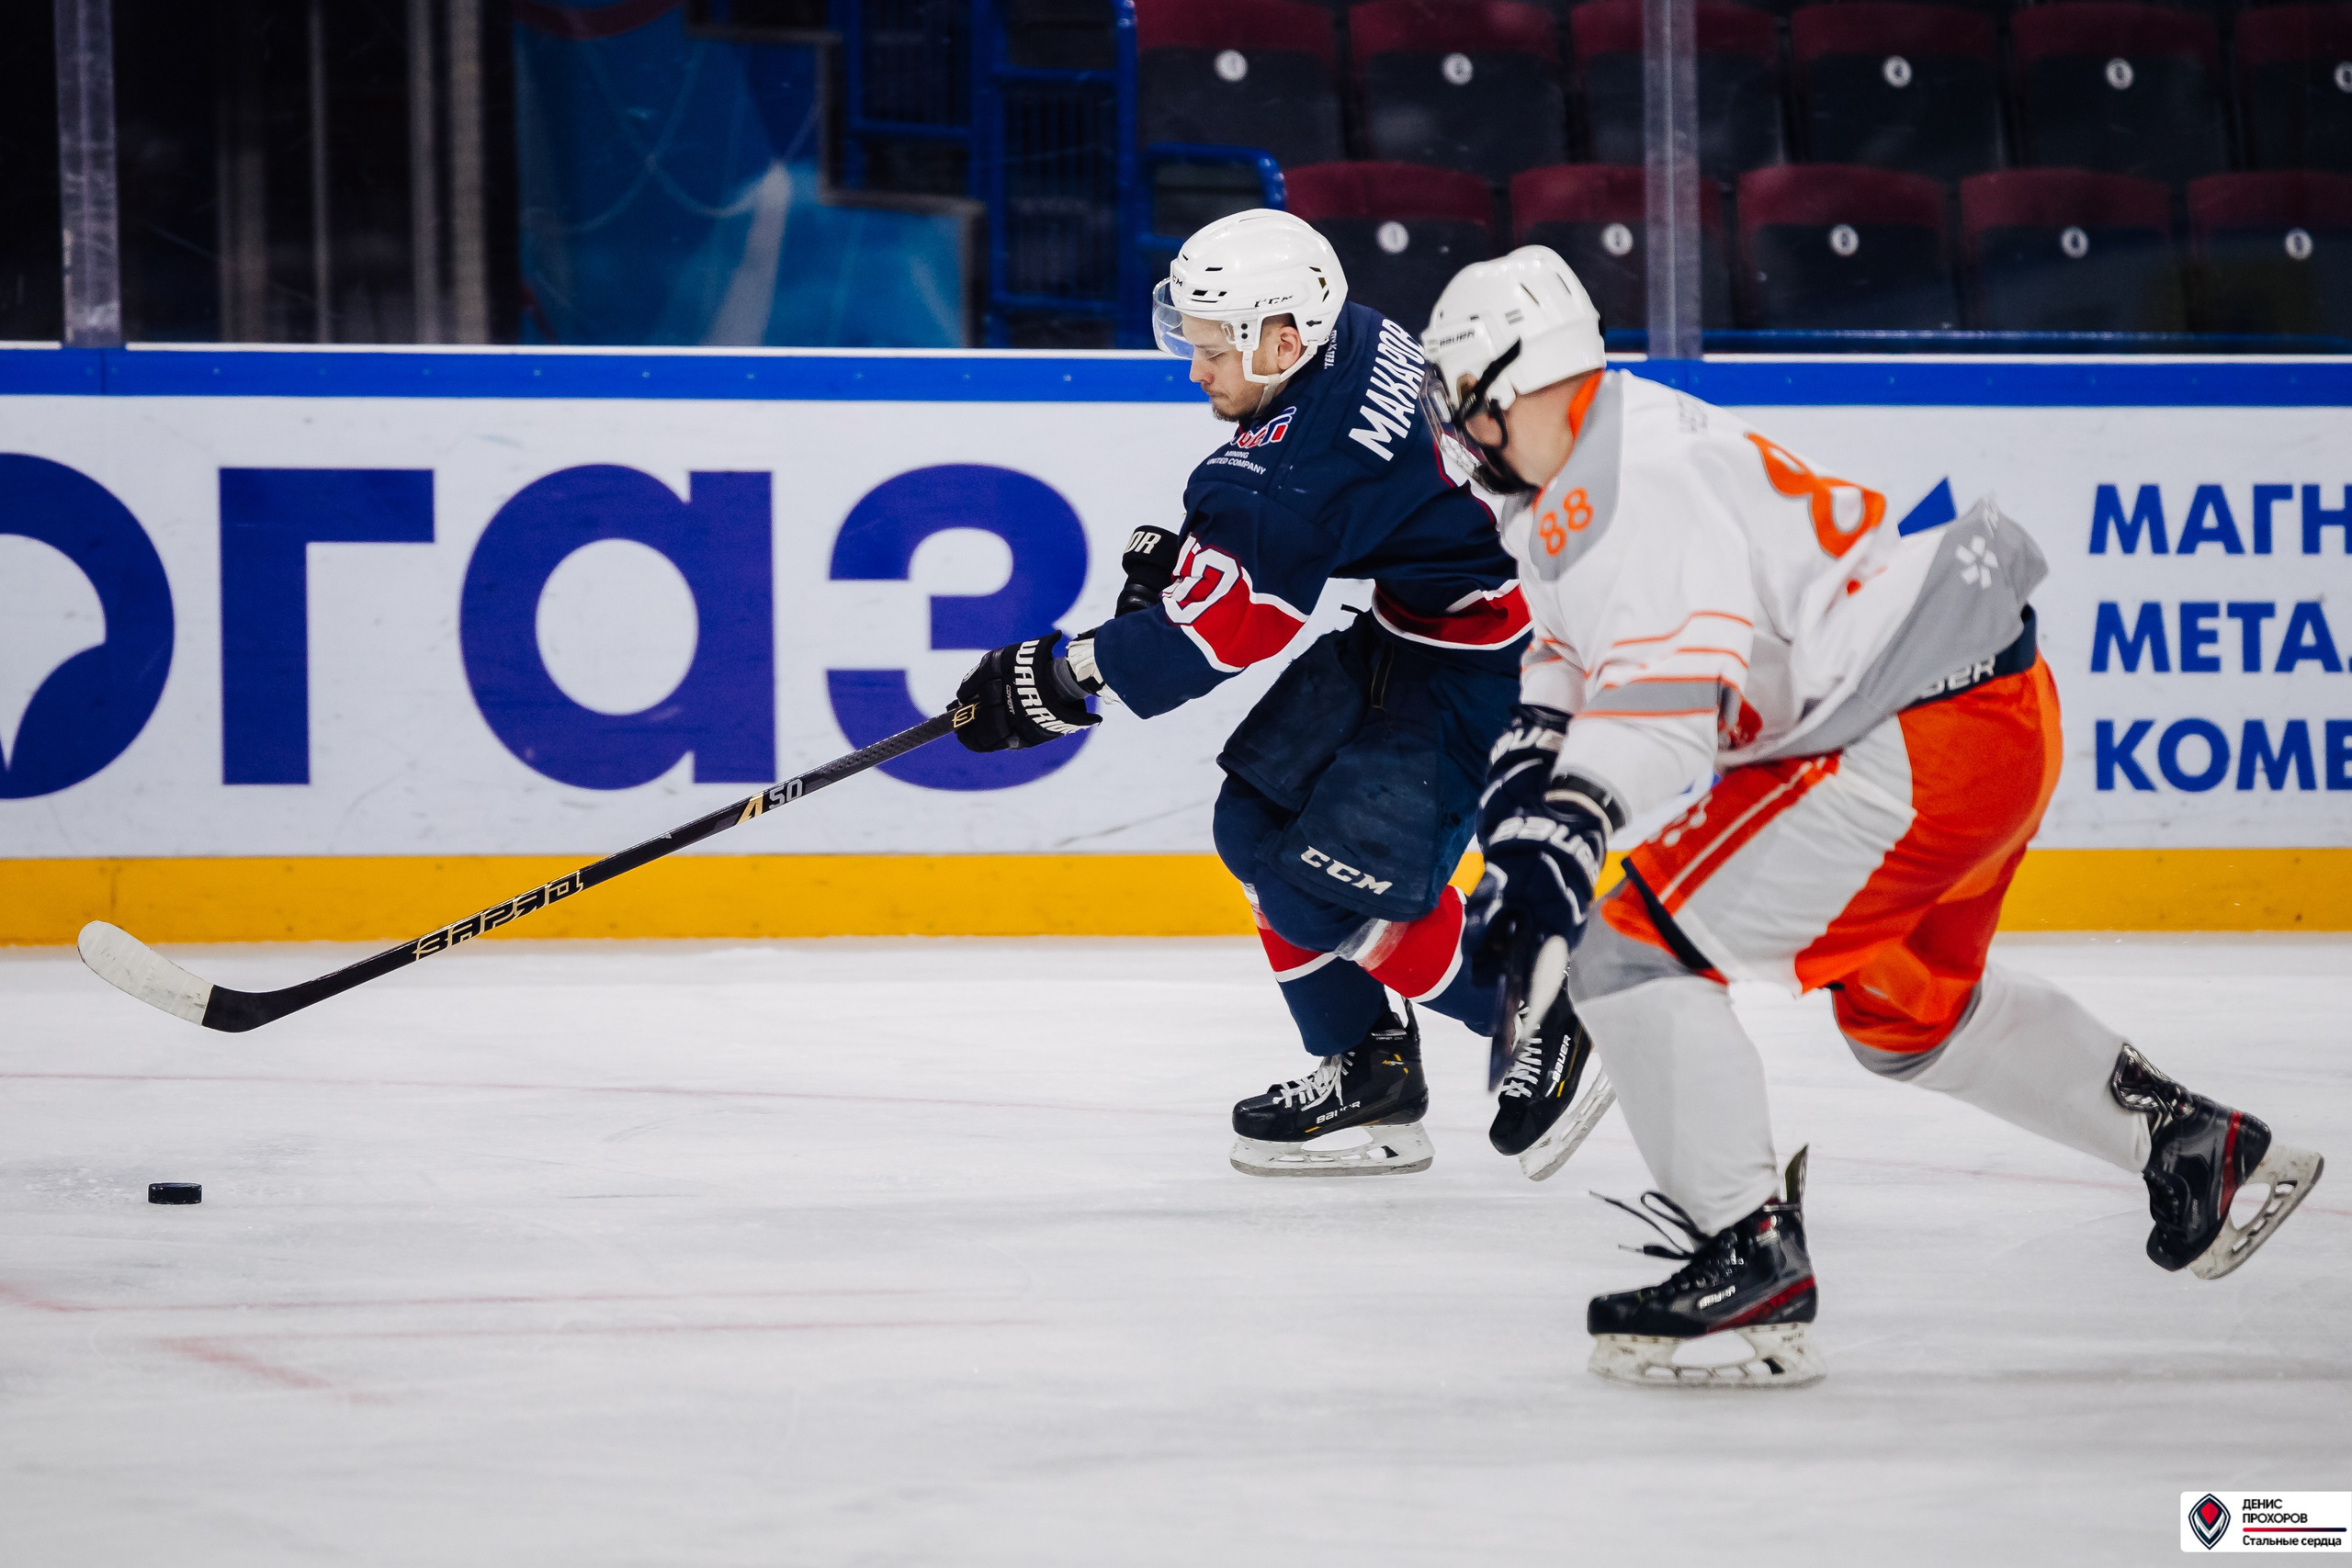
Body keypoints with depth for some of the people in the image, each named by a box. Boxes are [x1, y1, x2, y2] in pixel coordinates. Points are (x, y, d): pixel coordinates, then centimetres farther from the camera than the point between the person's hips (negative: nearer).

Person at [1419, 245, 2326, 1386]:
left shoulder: (1636, 477, -18)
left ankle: (1750, 1264, -12)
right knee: (1905, 1010, 31)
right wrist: (1527, 773, 13)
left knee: (1635, 951, -12)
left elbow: (1672, 672, -31)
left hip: (1921, 744, -11)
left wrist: (1569, 823, -39)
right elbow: (1582, 646, 29)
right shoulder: (1569, 497, 15)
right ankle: (2198, 1147, 38)